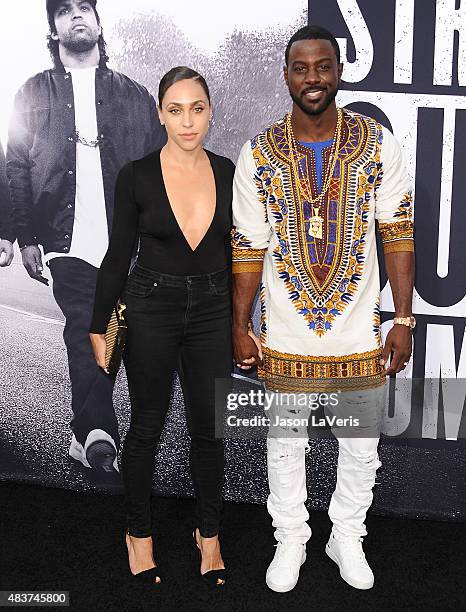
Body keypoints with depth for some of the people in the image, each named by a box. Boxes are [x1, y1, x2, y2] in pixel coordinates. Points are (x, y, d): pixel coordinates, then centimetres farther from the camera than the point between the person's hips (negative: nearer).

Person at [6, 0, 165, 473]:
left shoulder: (134, 97, 15)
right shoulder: (34, 95, 14)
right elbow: (17, 169, 9)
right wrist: (26, 238, 1)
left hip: (127, 243, 1)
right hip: (68, 241, -1)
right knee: (88, 338, -12)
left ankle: (88, 435, 18)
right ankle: (99, 435, -11)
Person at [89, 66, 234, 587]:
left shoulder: (227, 173, 1)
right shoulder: (136, 177, -7)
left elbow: (232, 252, 8)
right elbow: (118, 256, -3)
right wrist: (99, 328, -2)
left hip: (212, 310, 3)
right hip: (151, 309, -2)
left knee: (208, 428, 10)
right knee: (146, 427, 9)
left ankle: (208, 533, 30)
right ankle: (139, 533, 30)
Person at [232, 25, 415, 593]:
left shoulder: (377, 142, -6)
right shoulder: (258, 154, -5)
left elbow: (397, 233, -3)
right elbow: (248, 248, -1)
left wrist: (403, 319, -7)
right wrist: (240, 328, -2)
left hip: (361, 331, 1)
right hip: (286, 334, 0)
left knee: (361, 447, 15)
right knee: (285, 445, 14)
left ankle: (347, 539, 38)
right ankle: (290, 541, 36)